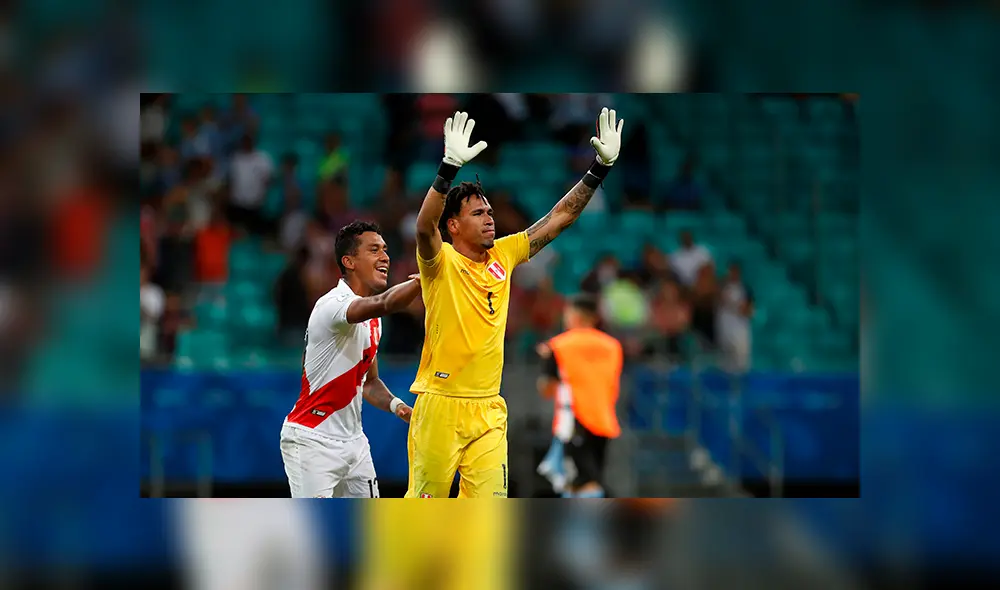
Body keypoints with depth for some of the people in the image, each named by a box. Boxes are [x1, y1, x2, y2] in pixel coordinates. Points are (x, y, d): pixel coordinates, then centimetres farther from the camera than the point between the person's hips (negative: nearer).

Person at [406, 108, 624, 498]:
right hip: (441, 404, -5)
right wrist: (450, 167, -42)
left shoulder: (502, 256, 8)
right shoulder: (440, 262, -7)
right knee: (425, 500, 1)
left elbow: (560, 216, 11)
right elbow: (424, 226, -29)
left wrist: (601, 167, 3)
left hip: (488, 408, 5)